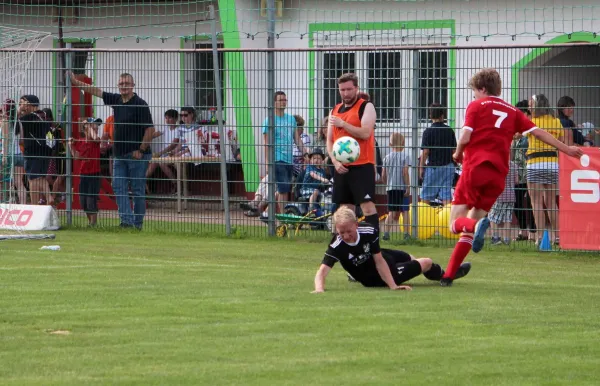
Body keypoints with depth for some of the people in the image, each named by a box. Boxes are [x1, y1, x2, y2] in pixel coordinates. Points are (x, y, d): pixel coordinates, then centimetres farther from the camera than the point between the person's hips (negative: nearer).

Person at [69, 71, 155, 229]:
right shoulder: (116, 100, 10)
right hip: (119, 154, 7)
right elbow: (96, 91, 18)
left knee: (137, 189, -1)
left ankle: (138, 223, 5)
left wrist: (141, 150, -13)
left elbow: (150, 129, -12)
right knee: (119, 187, -1)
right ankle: (127, 220, -3)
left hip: (136, 154, -7)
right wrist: (76, 82, 18)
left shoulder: (140, 104, -10)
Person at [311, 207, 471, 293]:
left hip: (378, 256, 2)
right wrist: (319, 288, -66)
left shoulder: (368, 231, -29)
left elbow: (379, 260, -23)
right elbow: (322, 271, -45)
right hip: (374, 279, -2)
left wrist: (392, 285, -28)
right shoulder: (337, 246, -39)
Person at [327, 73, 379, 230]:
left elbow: (365, 133, -17)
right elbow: (329, 141, 15)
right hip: (341, 167, 6)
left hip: (362, 166, -6)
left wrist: (342, 124, -18)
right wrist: (335, 161, -1)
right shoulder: (335, 111, 16)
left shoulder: (366, 107, -2)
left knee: (367, 205, -13)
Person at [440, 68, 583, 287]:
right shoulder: (512, 112, 17)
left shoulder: (476, 106, 5)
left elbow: (465, 137, -4)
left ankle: (477, 226, -37)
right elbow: (538, 133, 14)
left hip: (475, 167, -4)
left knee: (457, 222, -1)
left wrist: (458, 154, 15)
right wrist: (566, 149, 19)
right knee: (472, 223, 11)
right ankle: (449, 275, 5)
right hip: (498, 175, 4)